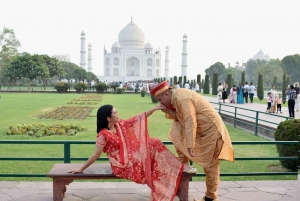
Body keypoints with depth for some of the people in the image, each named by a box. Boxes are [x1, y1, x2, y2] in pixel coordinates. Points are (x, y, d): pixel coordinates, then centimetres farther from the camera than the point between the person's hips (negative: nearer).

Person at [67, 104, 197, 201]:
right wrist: (81, 169, -13)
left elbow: (138, 119, 3)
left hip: (131, 156, 8)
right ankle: (179, 168, 0)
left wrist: (155, 108, -1)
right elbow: (96, 155, -15)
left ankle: (180, 167, 1)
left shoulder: (119, 124, 1)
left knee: (154, 144, -3)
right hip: (122, 166, -8)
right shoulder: (104, 134, -22)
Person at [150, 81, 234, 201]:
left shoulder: (181, 99, -24)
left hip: (211, 130, -10)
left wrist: (190, 145, -34)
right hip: (201, 129, 10)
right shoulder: (176, 96, 4)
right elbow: (180, 117, 10)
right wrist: (168, 111, -7)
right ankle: (183, 163, 20)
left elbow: (190, 122, -31)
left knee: (210, 165, -2)